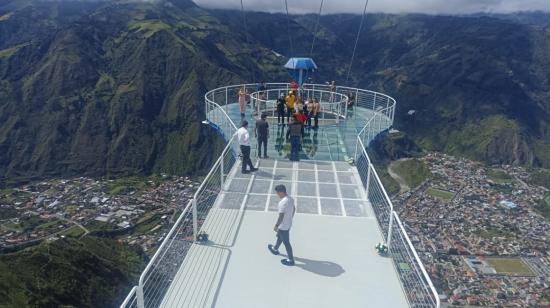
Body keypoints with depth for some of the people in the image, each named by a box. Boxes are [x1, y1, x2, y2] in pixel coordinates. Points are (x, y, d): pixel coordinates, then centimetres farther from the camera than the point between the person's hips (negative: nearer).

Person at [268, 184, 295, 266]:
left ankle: (291, 260, 22)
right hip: (288, 224, 9)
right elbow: (294, 209, 11)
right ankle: (275, 249, 54)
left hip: (283, 226, -9)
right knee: (279, 237, 30)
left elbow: (281, 216, -28)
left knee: (286, 242, 8)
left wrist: (276, 226, -15)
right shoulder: (291, 199, -4)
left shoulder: (283, 203, -32)